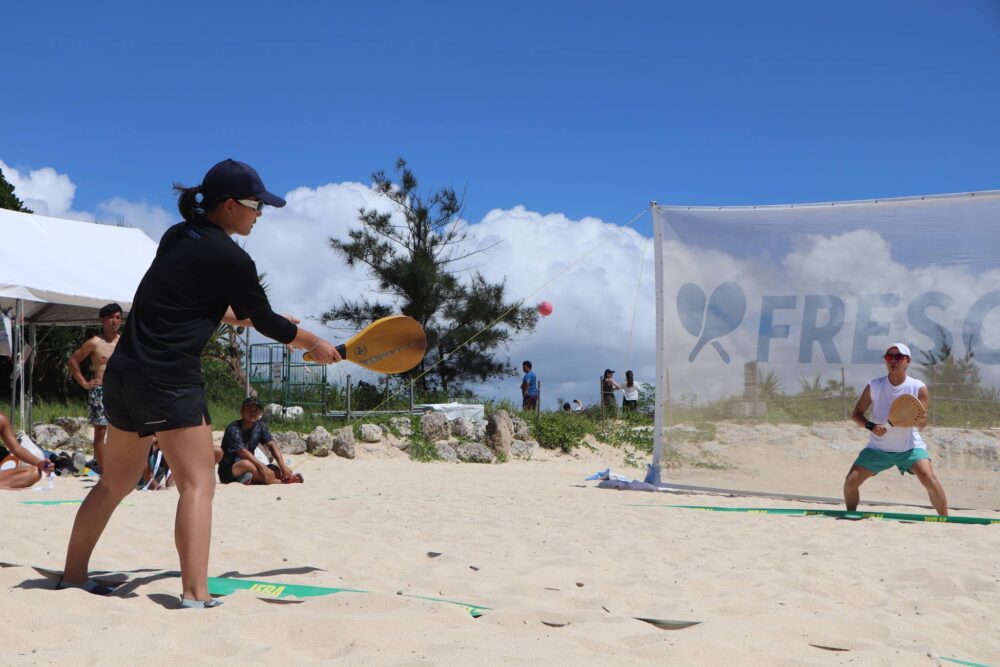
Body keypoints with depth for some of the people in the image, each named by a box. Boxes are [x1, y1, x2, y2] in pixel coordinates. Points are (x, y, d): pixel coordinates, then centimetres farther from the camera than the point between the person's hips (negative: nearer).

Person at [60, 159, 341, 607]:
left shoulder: (177, 236, 13)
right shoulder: (230, 258, -10)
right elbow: (265, 322, 0)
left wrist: (243, 315, 31)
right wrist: (315, 345, 15)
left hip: (123, 371, 9)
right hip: (170, 380, -9)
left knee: (115, 483, 20)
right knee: (198, 485, -7)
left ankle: (73, 577, 28)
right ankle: (195, 595, -15)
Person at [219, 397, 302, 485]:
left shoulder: (260, 425, 3)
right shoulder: (234, 429, -17)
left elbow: (272, 445, -8)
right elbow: (242, 451, -31)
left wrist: (282, 465, -25)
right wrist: (262, 466, -45)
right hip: (228, 471, -6)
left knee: (276, 470, -17)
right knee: (246, 463, -38)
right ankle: (283, 481, -36)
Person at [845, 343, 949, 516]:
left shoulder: (919, 388, -10)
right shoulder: (874, 386, -6)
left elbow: (922, 424, -12)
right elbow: (856, 414, -2)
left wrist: (919, 420, -36)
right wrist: (871, 426, -22)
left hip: (910, 446, -2)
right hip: (878, 448, 2)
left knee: (929, 479, -25)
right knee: (851, 481, -10)